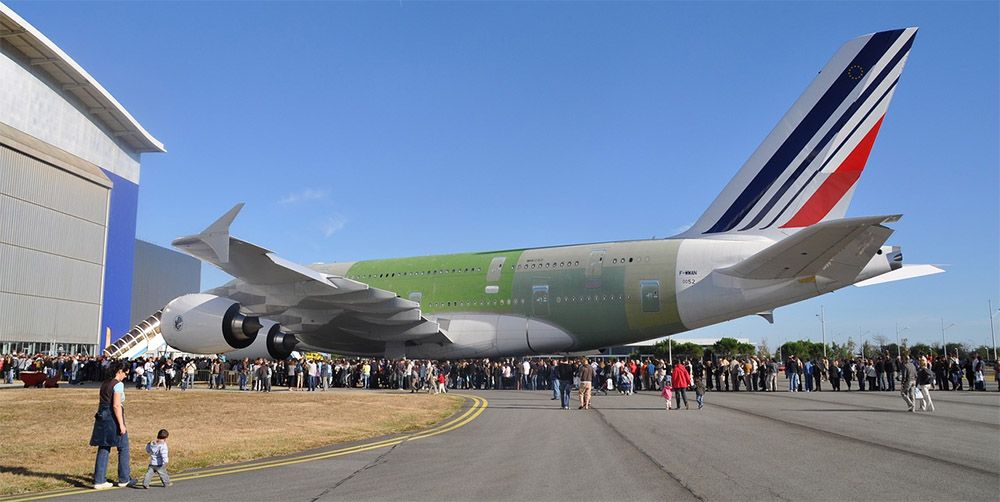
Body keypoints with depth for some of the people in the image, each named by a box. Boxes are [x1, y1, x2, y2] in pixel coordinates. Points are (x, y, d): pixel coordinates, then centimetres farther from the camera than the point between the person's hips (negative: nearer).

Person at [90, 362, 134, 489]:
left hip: (102, 418, 8)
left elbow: (102, 403, 17)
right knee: (123, 448, 6)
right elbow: (116, 405, -19)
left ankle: (99, 481, 9)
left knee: (103, 450, 9)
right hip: (114, 418, -8)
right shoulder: (118, 384, -13)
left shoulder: (104, 384, 13)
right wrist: (121, 424, -18)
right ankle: (124, 479, 14)